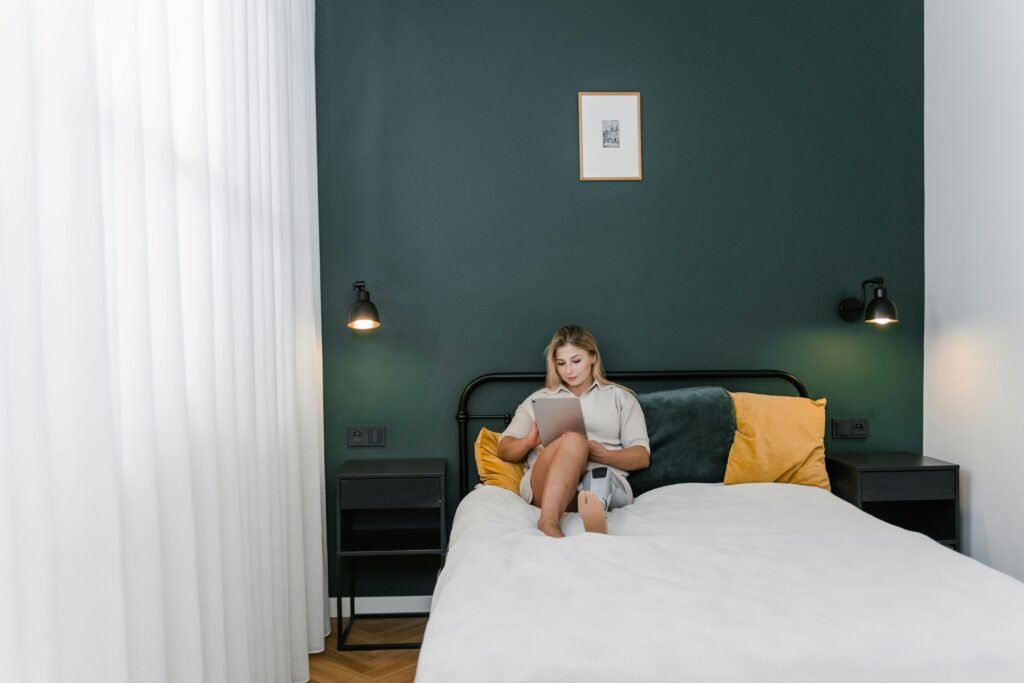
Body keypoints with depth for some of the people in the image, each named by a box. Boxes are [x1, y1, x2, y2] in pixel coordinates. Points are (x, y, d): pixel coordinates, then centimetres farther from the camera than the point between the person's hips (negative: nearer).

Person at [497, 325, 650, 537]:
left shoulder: (621, 398, 21)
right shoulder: (538, 398, 24)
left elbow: (642, 457, 10)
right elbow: (504, 450, 17)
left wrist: (602, 454, -11)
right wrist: (529, 442, -7)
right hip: (544, 485, 0)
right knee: (573, 440, -34)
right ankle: (549, 521, -54)